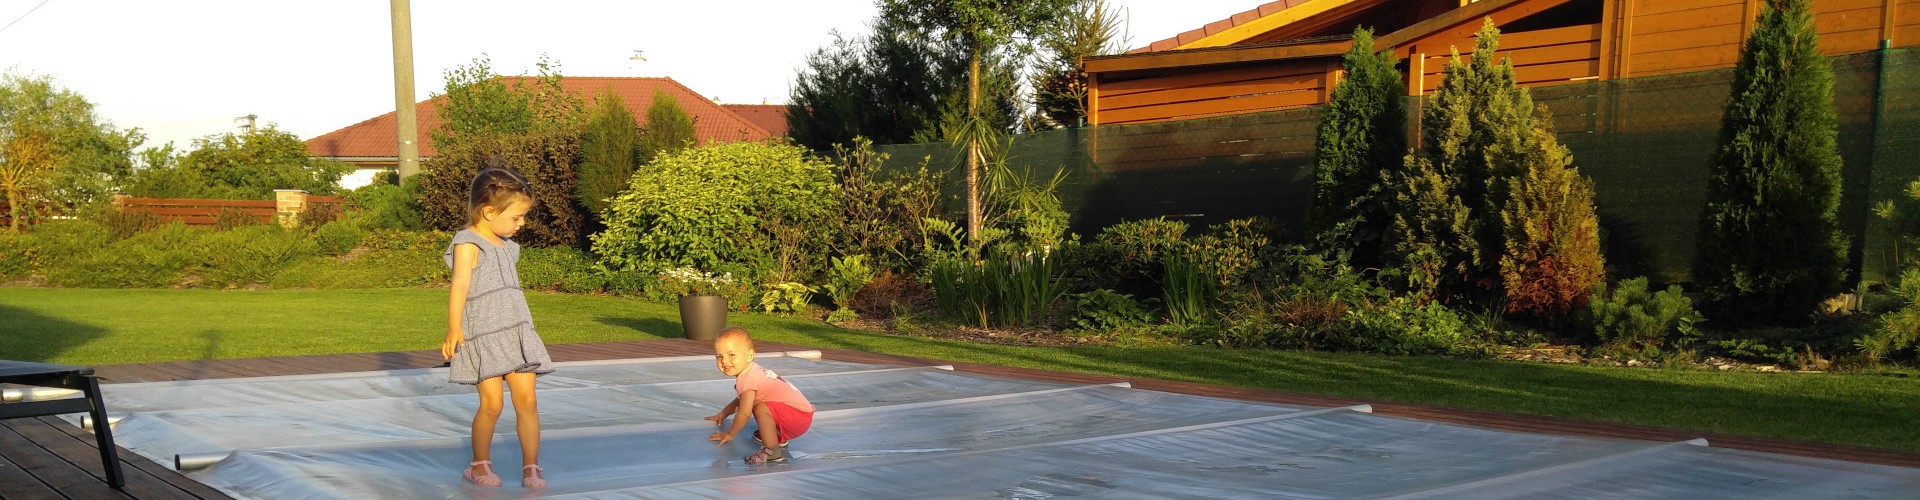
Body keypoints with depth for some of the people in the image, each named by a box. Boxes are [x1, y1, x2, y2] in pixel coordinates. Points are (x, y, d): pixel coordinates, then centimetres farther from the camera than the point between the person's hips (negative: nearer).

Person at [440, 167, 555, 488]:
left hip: (516, 333, 7)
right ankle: (479, 464, 12)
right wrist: (454, 329, -26)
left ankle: (531, 466, 3)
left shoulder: (507, 246, 18)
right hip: (482, 335, -7)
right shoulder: (468, 243, -6)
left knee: (526, 399, -2)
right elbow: (460, 285, -17)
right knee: (491, 403, -7)